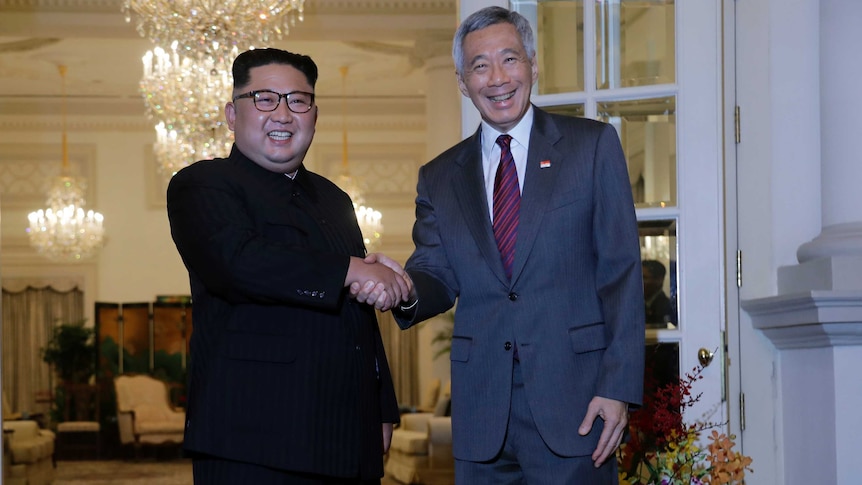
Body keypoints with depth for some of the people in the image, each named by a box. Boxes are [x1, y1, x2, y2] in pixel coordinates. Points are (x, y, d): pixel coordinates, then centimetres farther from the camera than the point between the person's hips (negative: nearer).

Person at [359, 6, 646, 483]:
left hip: (573, 400, -3)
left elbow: (621, 271, -1)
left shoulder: (593, 144, 4)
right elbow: (439, 276, 8)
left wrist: (619, 386, -9)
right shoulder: (439, 178, 14)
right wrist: (405, 290, -17)